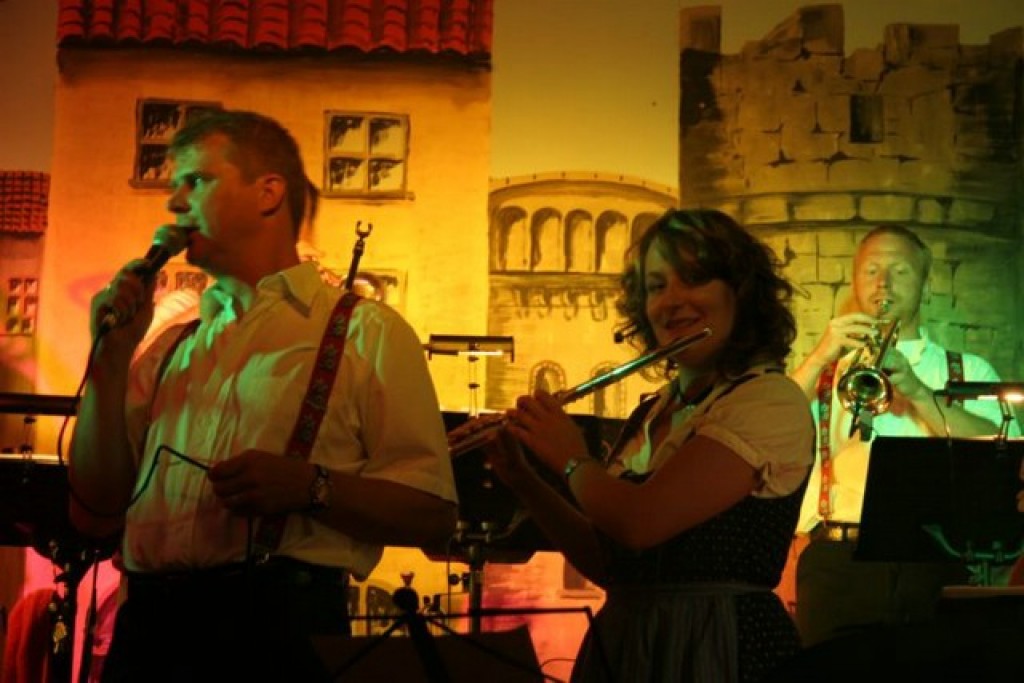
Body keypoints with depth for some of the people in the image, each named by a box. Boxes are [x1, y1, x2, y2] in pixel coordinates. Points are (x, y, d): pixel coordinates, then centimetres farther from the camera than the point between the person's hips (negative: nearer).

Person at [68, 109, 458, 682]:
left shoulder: (366, 333, 1)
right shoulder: (172, 350, 17)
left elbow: (433, 513, -4)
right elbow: (96, 513, 12)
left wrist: (310, 486, -19)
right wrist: (112, 356, 5)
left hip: (279, 628, -5)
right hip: (147, 626, 5)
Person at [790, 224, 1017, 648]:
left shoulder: (970, 372, 18)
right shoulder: (819, 373, 20)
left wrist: (919, 392, -11)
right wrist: (820, 359, -7)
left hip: (936, 567, 0)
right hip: (838, 562, 0)